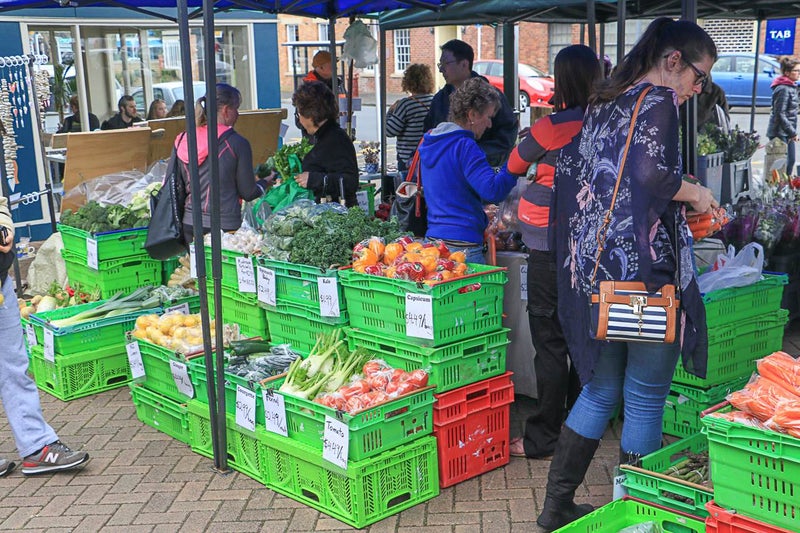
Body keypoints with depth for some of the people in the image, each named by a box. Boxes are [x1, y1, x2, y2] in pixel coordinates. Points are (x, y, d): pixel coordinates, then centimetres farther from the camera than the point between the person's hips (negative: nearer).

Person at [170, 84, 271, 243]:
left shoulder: (182, 140, 4)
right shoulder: (237, 143, -8)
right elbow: (248, 193, -3)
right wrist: (266, 181, 17)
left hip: (190, 224, 5)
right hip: (224, 226, -5)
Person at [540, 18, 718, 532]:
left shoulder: (602, 104, 16)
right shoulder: (657, 102, -8)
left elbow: (566, 166, 19)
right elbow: (653, 172, -23)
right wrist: (695, 193, -6)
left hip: (591, 269, 8)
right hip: (644, 269, -8)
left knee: (600, 391, 18)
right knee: (645, 402, 5)